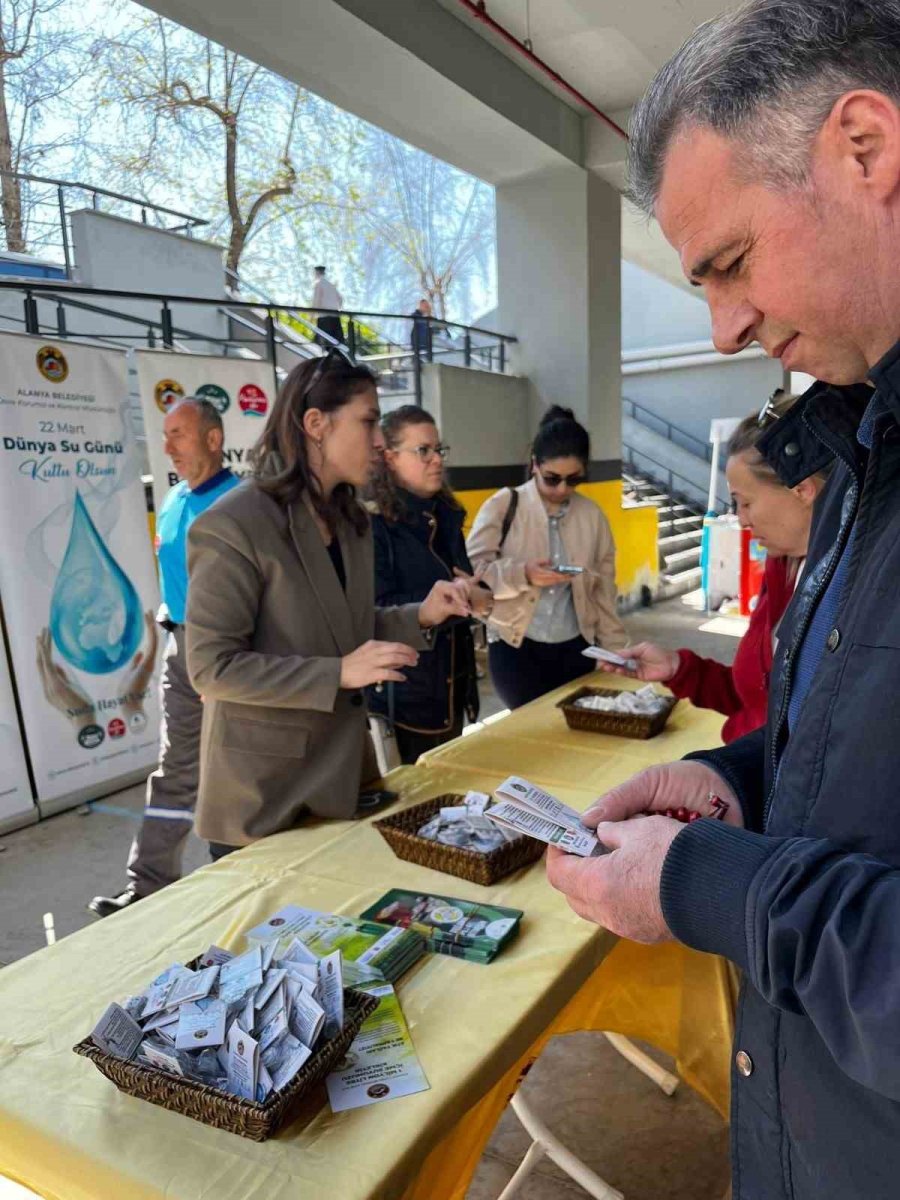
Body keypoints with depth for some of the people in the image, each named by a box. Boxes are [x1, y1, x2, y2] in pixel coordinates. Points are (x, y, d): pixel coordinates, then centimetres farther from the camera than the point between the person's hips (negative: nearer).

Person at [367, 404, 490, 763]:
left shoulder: (447, 517, 10)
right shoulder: (373, 524, -15)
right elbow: (378, 610, -22)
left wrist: (478, 593, -4)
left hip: (451, 686, 8)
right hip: (400, 693, -8)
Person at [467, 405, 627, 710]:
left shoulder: (592, 514, 4)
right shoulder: (504, 505, -8)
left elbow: (604, 588, 10)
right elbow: (471, 568, -10)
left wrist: (614, 647, 9)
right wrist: (522, 574, -24)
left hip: (574, 649, 4)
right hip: (515, 649, -3)